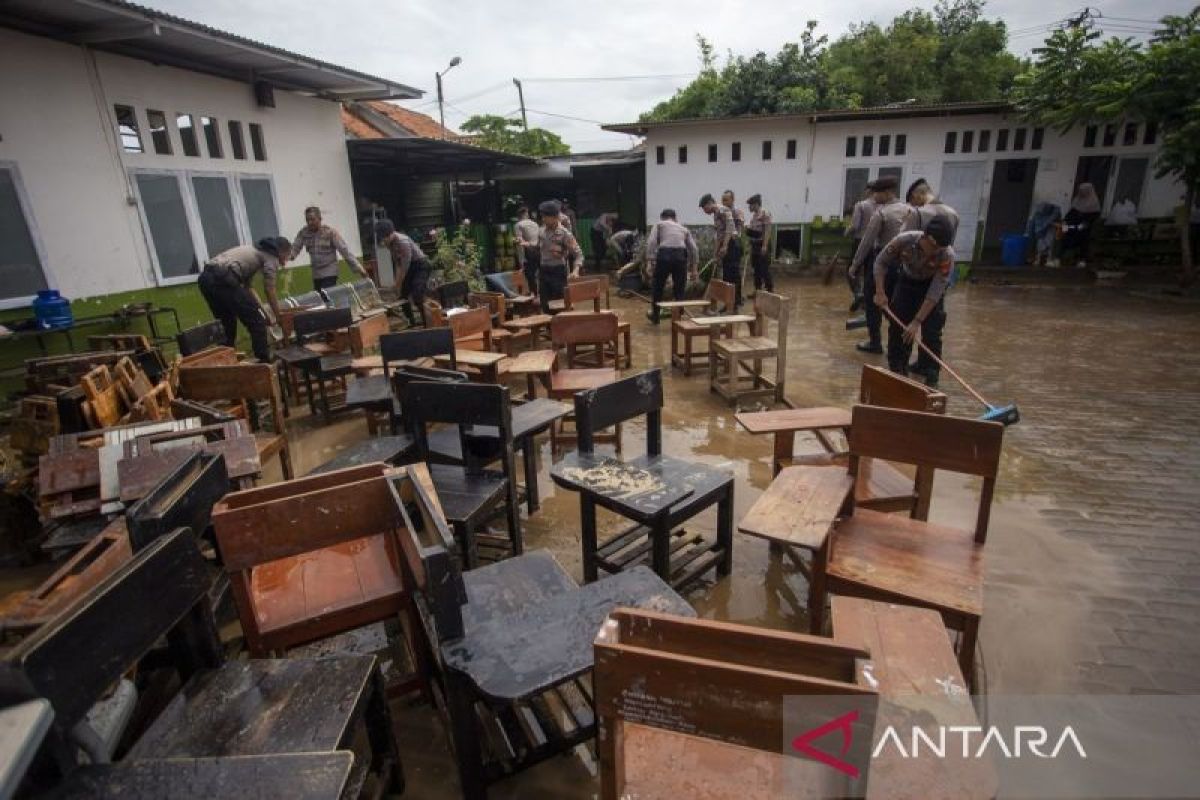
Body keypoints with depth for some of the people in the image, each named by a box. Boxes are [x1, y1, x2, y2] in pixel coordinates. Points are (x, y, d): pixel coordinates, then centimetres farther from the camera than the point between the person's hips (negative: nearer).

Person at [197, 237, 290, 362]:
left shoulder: (254, 250, 34)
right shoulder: (271, 257, 10)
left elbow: (246, 286, 37)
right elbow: (270, 292, 4)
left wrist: (257, 307, 39)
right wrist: (279, 317, 13)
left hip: (205, 277, 10)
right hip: (223, 280, -9)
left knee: (227, 324, 26)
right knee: (257, 322, -1)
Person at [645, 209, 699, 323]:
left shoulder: (659, 224, 21)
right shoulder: (683, 228, 28)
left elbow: (651, 242, 2)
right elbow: (694, 248, 17)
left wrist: (651, 261, -1)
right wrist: (694, 268, 20)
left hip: (665, 254, -2)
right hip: (681, 256, 2)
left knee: (657, 287, 17)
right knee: (679, 289, 17)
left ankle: (655, 315, 29)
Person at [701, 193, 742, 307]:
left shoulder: (723, 210, -10)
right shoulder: (715, 214, 18)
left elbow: (730, 227, -21)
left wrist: (725, 246, -27)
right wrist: (717, 251, 23)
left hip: (732, 245, -9)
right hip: (726, 247, 10)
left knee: (733, 275, -8)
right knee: (726, 276, 10)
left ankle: (736, 302, -6)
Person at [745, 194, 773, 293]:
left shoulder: (765, 213, -12)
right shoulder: (753, 214, 14)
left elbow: (767, 230, -19)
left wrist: (765, 245, -23)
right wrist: (747, 228, 6)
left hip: (762, 244, -9)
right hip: (754, 244, 9)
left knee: (765, 269, -8)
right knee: (756, 268, 12)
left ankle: (770, 290, -2)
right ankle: (757, 290, 19)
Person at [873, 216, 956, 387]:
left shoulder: (947, 255, -34)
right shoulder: (904, 240, -31)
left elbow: (934, 293, -31)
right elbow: (881, 262, -14)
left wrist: (917, 322, -32)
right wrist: (880, 292, -21)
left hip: (932, 284, -2)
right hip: (907, 281, 2)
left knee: (932, 331, -9)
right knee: (897, 326, 1)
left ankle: (932, 377, -1)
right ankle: (897, 371, 15)